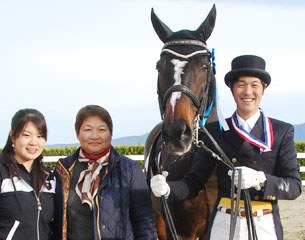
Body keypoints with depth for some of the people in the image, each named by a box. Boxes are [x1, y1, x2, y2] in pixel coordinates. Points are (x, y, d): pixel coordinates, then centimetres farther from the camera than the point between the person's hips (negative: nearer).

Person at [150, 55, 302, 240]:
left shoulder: (282, 132, 0)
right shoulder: (215, 131, 3)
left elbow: (294, 186, -6)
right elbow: (195, 180, 0)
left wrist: (259, 179, -24)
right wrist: (167, 189, -20)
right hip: (223, 225, 1)